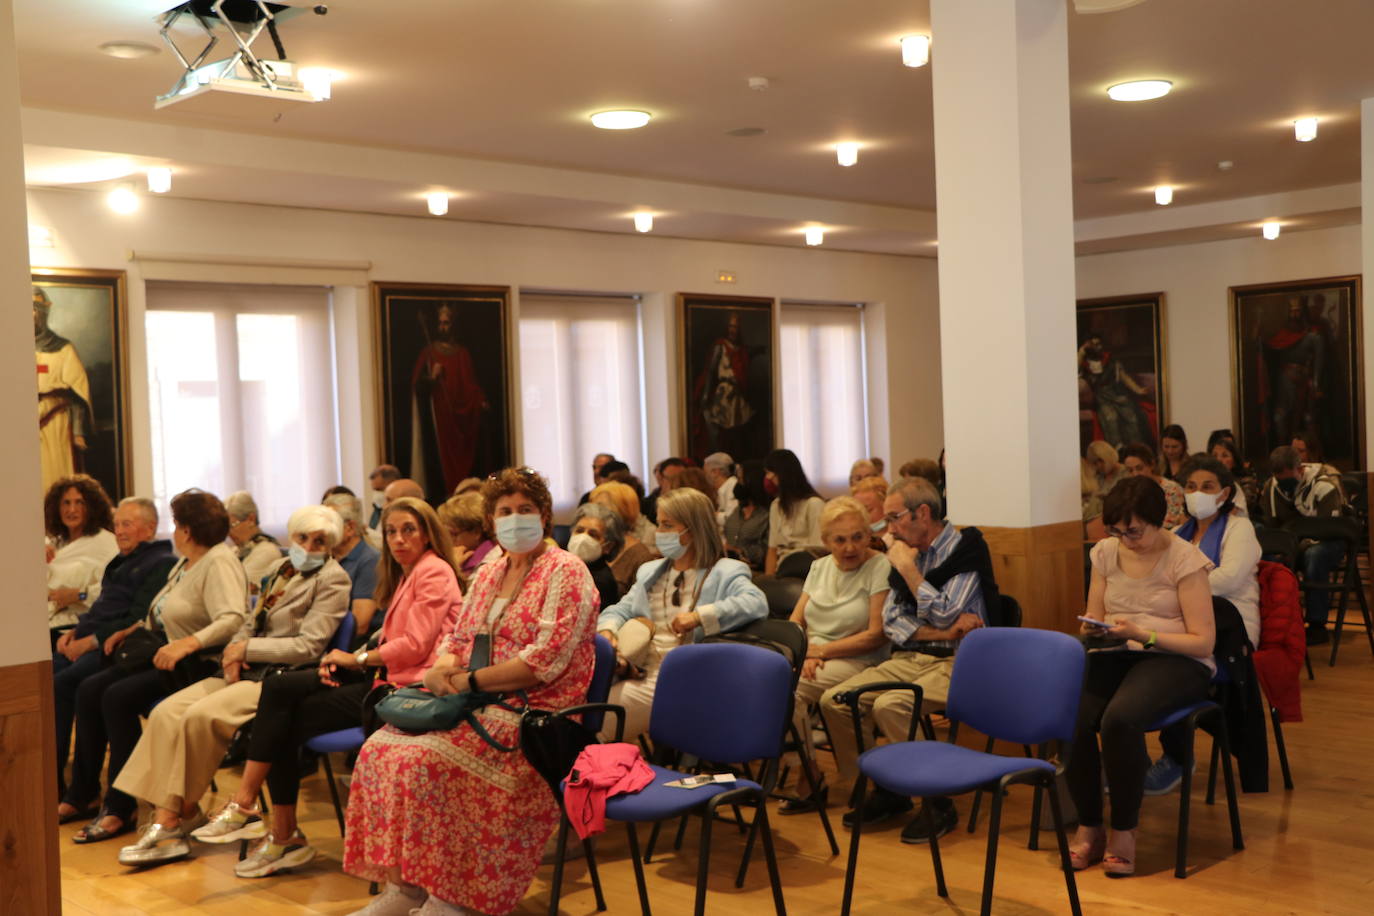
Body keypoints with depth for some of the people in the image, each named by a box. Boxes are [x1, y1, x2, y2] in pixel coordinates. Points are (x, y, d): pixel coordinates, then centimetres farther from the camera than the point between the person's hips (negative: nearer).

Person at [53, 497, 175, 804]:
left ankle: (54, 788, -20)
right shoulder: (122, 562, 25)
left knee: (61, 684, -27)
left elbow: (139, 621, -15)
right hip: (90, 643, 9)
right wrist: (75, 631, 8)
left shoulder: (161, 564, -6)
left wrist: (92, 640, -18)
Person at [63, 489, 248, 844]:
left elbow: (233, 620, -28)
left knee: (119, 697, -25)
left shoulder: (220, 563, -15)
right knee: (89, 690, -3)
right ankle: (81, 792, 6)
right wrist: (134, 629, 13)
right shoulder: (185, 563, 18)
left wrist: (186, 644, -36)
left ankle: (120, 807, -18)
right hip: (162, 655, 10)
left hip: (198, 666, -10)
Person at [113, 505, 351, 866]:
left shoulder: (332, 579, -5)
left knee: (201, 715, -26)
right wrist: (234, 650, 0)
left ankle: (183, 813, -10)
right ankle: (166, 821, -14)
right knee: (166, 712, -11)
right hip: (247, 672, 8)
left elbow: (308, 646, -13)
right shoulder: (281, 569, 19)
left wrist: (247, 648, -10)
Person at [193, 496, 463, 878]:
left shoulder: (434, 571, -8)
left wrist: (358, 659, -5)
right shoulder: (407, 573, 23)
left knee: (289, 719, -11)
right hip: (384, 675, 9)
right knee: (279, 688, -8)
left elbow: (415, 645, -16)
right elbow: (395, 639, 15)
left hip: (408, 685, -9)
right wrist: (349, 660, -2)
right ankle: (245, 804, -12)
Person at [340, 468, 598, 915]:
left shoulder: (565, 572, -8)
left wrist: (470, 681, -16)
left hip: (534, 711, -8)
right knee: (381, 748, -10)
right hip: (479, 706, 8)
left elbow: (546, 661, -17)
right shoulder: (488, 574, 16)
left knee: (424, 760, -26)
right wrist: (442, 668, -5)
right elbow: (458, 638, 20)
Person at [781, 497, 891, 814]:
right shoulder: (820, 567, 15)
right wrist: (804, 653, -10)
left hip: (857, 664, -6)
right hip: (813, 658, 6)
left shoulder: (881, 568, -5)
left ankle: (807, 782, -15)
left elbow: (876, 636, -11)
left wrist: (821, 650, -11)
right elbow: (795, 622, 12)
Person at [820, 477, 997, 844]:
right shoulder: (908, 552, 12)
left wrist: (908, 569, -10)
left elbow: (944, 616, -17)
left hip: (955, 662, -7)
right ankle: (884, 790, 4)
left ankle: (938, 803, -16)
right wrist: (944, 631, -11)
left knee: (890, 706, -31)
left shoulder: (965, 548, -7)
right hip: (910, 658, 7)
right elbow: (891, 621, 6)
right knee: (834, 700, -9)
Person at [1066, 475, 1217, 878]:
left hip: (1174, 660, -4)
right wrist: (1094, 629, -10)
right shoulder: (1106, 552, 7)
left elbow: (1203, 641, -10)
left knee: (1119, 718, -36)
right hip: (1114, 654, 4)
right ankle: (1088, 825, -6)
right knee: (1070, 719, -27)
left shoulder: (1184, 559, -8)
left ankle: (1123, 830, -13)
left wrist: (1143, 634, -22)